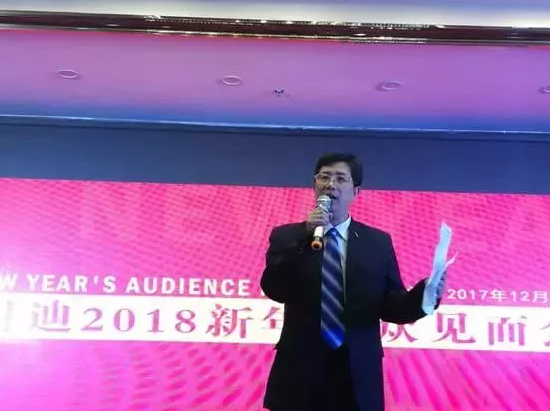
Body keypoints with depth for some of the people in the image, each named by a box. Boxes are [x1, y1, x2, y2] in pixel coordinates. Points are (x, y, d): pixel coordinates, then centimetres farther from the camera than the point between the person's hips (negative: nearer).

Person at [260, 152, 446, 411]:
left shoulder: (379, 242, 8)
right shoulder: (287, 236, 5)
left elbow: (389, 306, 5)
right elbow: (273, 290, -9)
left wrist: (423, 296, -15)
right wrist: (305, 237, -16)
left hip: (358, 374, 1)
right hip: (299, 371, -1)